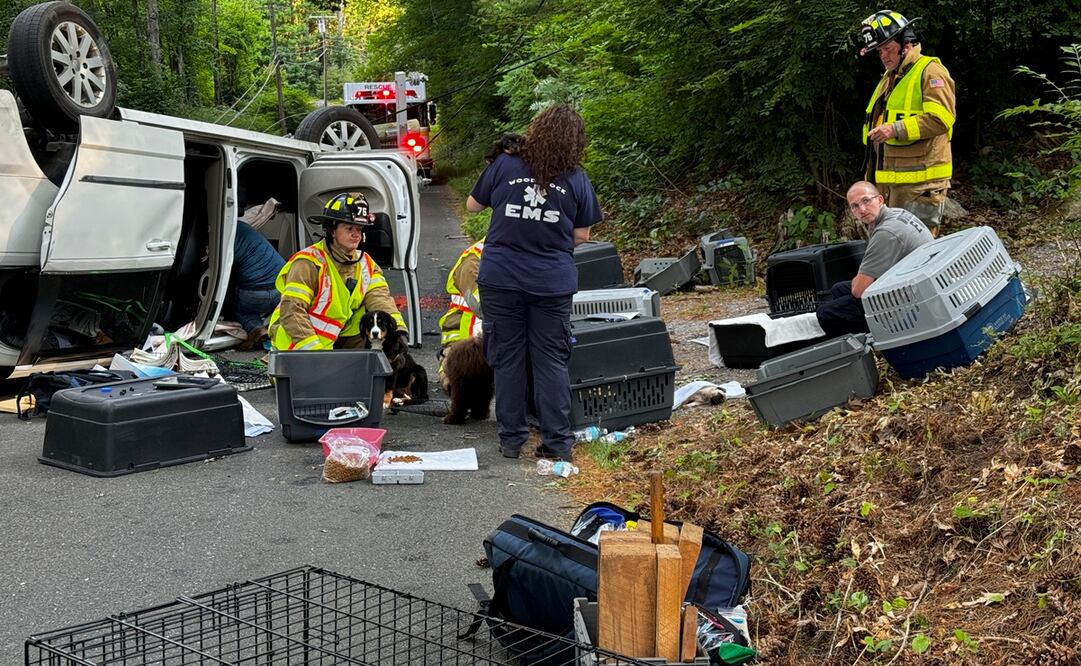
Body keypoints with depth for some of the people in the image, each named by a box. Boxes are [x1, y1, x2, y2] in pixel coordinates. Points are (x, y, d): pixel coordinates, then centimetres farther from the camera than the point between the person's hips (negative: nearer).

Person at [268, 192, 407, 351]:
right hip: (296, 343, -6)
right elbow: (291, 311, -23)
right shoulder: (309, 263, -17)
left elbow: (380, 299, -7)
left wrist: (399, 331, -25)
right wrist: (314, 349, -31)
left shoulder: (366, 264, 5)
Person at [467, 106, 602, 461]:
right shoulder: (577, 180, -3)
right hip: (553, 284, 0)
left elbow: (473, 204, 9)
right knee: (552, 361, 8)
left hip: (501, 279, 0)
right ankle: (557, 441, 10)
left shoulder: (504, 165, -4)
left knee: (508, 359, 10)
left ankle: (511, 439, 16)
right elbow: (582, 236, 4)